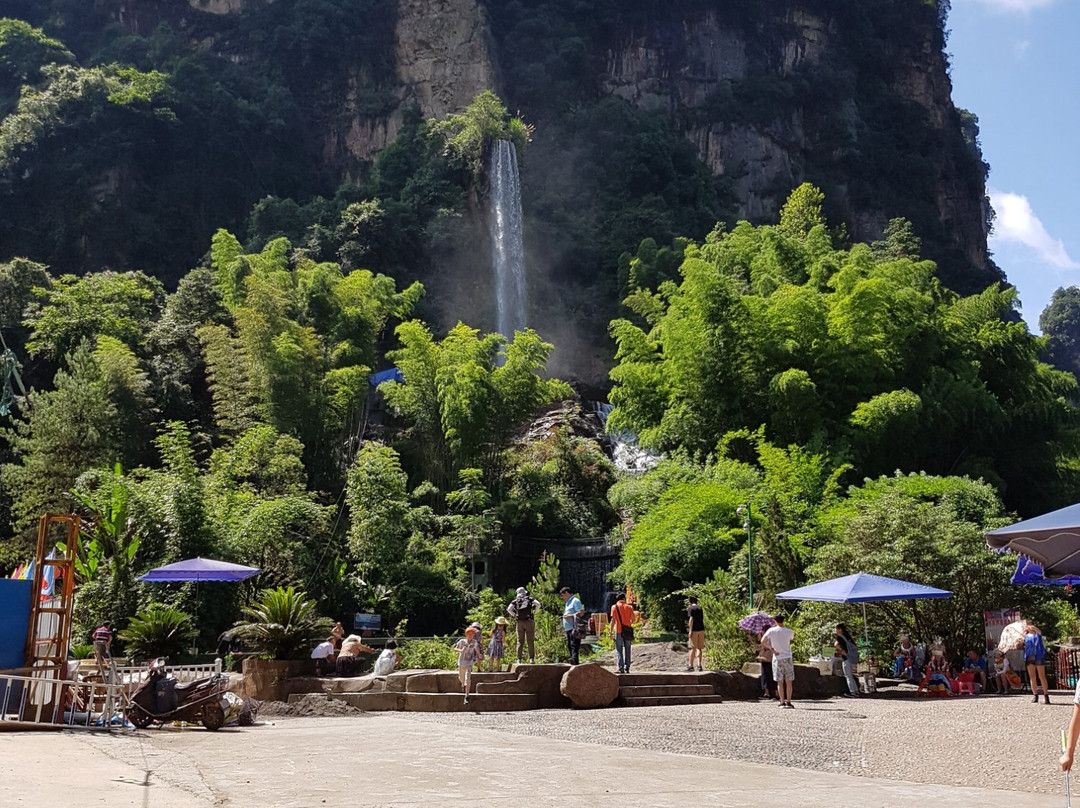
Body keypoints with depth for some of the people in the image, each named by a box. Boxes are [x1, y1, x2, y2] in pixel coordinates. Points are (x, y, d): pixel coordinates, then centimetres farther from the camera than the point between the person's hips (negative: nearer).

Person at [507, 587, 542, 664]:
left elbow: (509, 609, -4)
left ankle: (519, 659, 2)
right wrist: (534, 613, 2)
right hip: (529, 621, -1)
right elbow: (538, 604, -7)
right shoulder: (529, 598, 8)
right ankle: (532, 659, -7)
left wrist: (514, 615, 7)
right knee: (530, 641, 0)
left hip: (519, 622, 1)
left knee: (520, 641, 6)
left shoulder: (515, 600, 10)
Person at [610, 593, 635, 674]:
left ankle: (621, 668, -6)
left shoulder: (614, 607, -1)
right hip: (628, 631, 2)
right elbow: (632, 620, 4)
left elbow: (613, 620, -5)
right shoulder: (629, 607, 4)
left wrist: (611, 631, -1)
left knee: (619, 650, 2)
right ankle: (627, 668, 9)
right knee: (627, 650, 11)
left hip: (619, 631, -2)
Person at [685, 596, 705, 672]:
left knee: (693, 648, -2)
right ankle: (699, 665, 4)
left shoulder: (690, 609, -5)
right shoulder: (700, 608, 14)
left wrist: (690, 631, -16)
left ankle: (690, 666, -1)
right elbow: (702, 619, 15)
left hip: (694, 630, -5)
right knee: (699, 648, 9)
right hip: (701, 629, 5)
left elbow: (691, 619, -14)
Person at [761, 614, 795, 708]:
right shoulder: (789, 632, -3)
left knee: (780, 682, 5)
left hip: (777, 659, 0)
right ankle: (788, 702, 0)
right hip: (788, 658, 0)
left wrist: (772, 649, -2)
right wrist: (784, 626, 18)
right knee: (789, 682, 4)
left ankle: (782, 702, 3)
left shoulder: (771, 631, -4)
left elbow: (763, 641, -9)